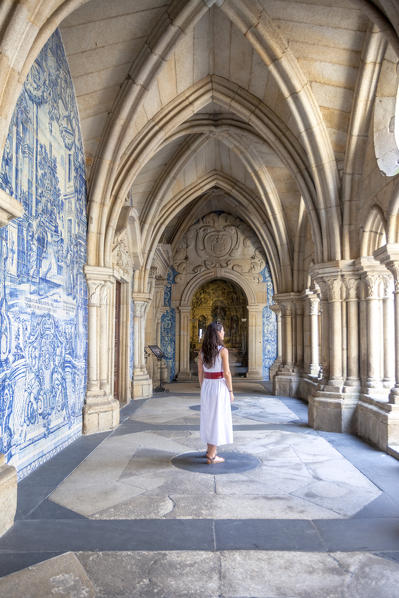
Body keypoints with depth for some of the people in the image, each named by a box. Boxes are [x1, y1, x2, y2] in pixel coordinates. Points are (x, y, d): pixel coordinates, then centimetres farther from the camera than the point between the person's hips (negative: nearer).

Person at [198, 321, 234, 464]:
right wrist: (231, 391, -4)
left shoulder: (202, 351, 2)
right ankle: (211, 456, 7)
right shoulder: (223, 350, -15)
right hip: (220, 387, -6)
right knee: (218, 419, 2)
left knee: (208, 417, 18)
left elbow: (200, 373, 6)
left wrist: (203, 389, 17)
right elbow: (227, 373, -15)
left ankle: (210, 449, 31)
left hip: (207, 386, 6)